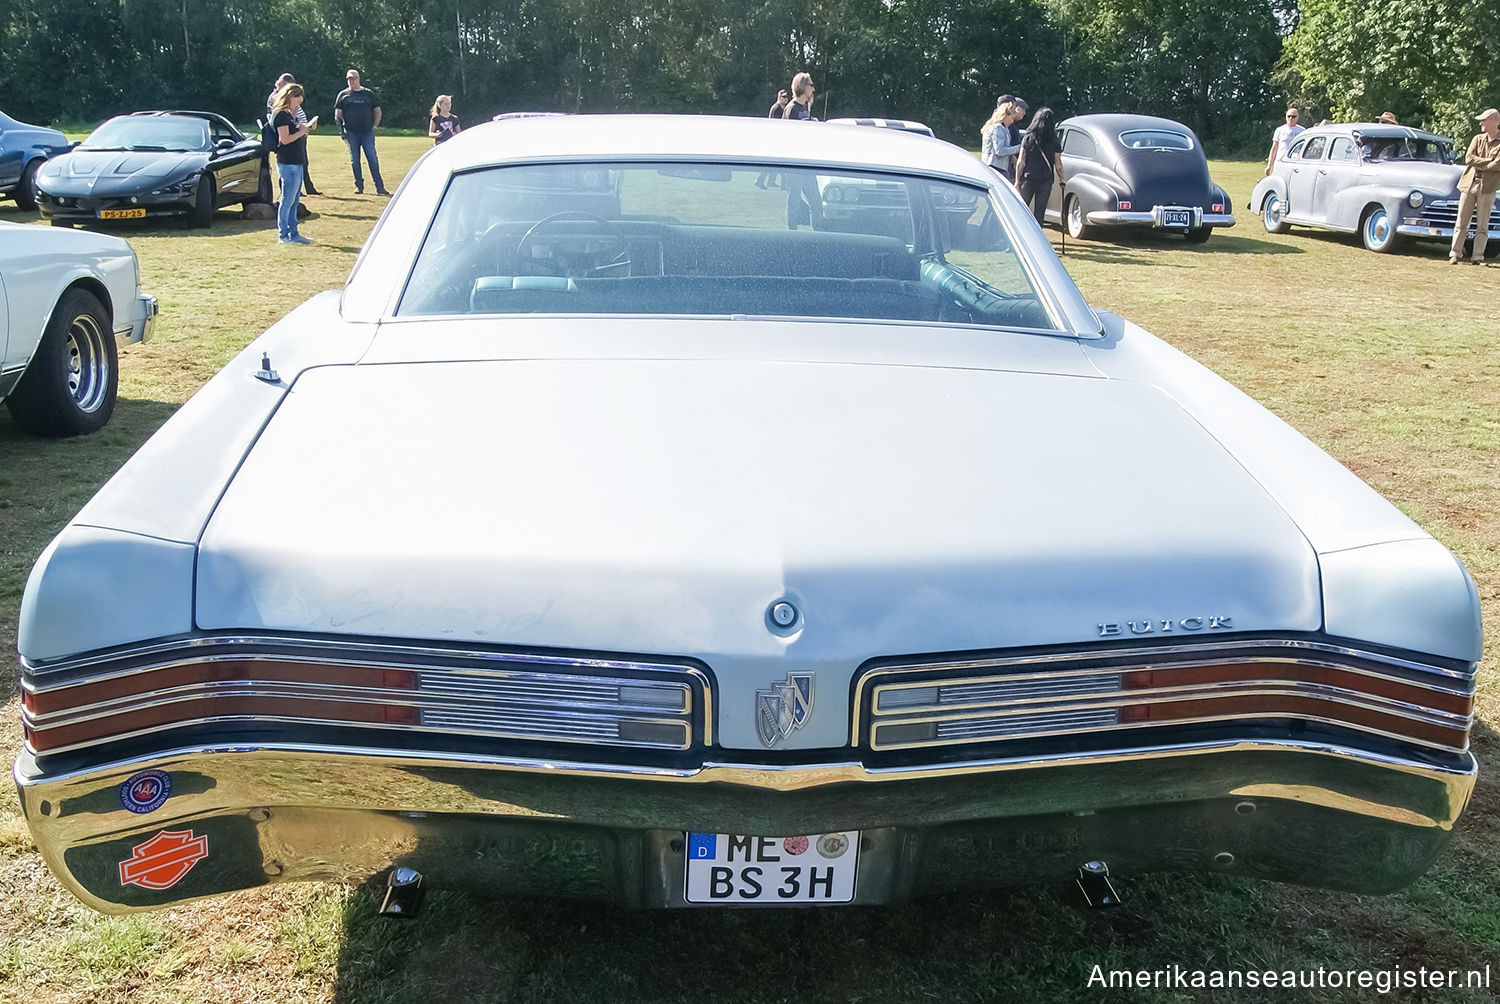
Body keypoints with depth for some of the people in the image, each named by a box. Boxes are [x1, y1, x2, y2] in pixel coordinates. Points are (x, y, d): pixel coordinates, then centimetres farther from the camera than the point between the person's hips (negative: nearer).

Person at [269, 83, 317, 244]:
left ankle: (293, 233, 19)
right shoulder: (280, 114, -10)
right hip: (288, 163, -10)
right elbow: (285, 139, -18)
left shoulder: (290, 115, 19)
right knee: (287, 200, -6)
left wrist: (307, 128, 8)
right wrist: (301, 131, -7)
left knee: (293, 201, 13)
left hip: (297, 162, 10)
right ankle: (283, 235, -1)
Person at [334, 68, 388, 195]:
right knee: (354, 160, 2)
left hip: (367, 132, -1)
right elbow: (337, 113, 9)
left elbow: (377, 111, 15)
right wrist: (341, 128, -3)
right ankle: (359, 186, 10)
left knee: (373, 159, -7)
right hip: (351, 133, 1)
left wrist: (375, 126, 4)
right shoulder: (343, 95, 9)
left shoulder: (369, 94, 10)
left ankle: (379, 187, -7)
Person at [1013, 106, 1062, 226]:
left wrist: (1017, 181, 0)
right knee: (1040, 212, 7)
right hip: (1046, 180, 1)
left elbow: (1020, 162, -4)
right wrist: (1061, 180, 14)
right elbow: (1058, 165, 1)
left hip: (1028, 179, -1)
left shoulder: (1028, 138, -2)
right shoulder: (1054, 142, -1)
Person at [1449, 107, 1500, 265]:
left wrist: (1478, 164, -6)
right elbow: (1468, 158, -1)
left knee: (1482, 225, 0)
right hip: (1469, 183, 3)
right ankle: (1455, 254, 0)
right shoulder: (1477, 139, 13)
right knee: (1461, 222, 0)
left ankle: (1478, 257, 1)